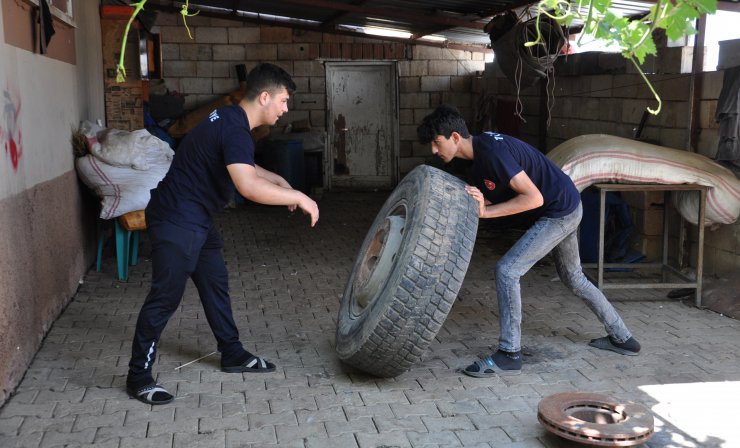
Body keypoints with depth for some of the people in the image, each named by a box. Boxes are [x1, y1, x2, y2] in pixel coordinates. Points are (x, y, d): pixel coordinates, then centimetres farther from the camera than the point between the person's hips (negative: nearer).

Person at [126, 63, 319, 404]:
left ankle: (233, 354, 31)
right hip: (176, 221, -11)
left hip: (196, 219, 11)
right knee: (165, 296, -5)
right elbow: (248, 187, -38)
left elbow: (243, 165, 28)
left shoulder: (231, 120, 9)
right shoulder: (235, 130, -24)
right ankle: (138, 377, 6)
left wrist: (279, 181, 18)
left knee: (215, 282, 18)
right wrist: (298, 198, -27)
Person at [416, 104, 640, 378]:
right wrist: (477, 205, -20)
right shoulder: (478, 156, 4)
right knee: (573, 279, 24)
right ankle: (622, 338, 39)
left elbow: (534, 198, -28)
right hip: (567, 208, 10)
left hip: (560, 211, -10)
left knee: (507, 269, -13)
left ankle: (509, 355, -5)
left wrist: (485, 211, -27)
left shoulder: (492, 151, -27)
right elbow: (484, 205, 2)